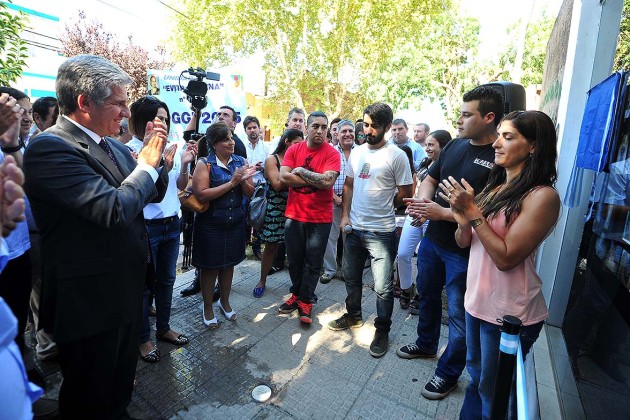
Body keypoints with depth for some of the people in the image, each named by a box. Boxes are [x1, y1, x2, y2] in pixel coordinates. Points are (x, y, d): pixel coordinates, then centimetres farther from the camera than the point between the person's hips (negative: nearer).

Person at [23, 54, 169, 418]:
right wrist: (147, 164, -17)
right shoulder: (49, 147, -21)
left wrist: (155, 155, -5)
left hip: (127, 289, 8)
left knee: (120, 385, 29)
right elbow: (114, 209, -33)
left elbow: (155, 193, 12)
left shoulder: (113, 146, 4)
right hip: (90, 303, -7)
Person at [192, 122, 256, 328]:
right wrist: (232, 182, -23)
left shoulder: (241, 161, 3)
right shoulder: (204, 164, -10)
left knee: (229, 264, 17)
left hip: (235, 223, 4)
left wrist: (243, 181, -19)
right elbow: (201, 195, -21)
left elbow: (250, 193, 2)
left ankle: (225, 302, 39)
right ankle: (208, 308, 31)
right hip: (210, 224, -4)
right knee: (209, 267, 9)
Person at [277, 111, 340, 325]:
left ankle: (305, 301, 25)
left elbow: (327, 181, -22)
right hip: (294, 215, 3)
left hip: (320, 218, -3)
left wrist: (301, 171, -14)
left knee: (313, 263, 8)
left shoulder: (332, 153, -8)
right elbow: (284, 176, -12)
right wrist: (315, 180, -15)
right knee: (294, 260, 16)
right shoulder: (293, 150, 1)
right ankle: (296, 294, 37)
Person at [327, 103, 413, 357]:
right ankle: (353, 316, 43)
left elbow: (406, 193, -6)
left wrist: (381, 208, 4)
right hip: (353, 229, 6)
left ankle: (382, 331, 27)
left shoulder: (397, 156, -10)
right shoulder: (356, 152, 7)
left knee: (382, 287, 5)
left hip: (381, 232, -6)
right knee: (351, 277, 21)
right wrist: (345, 215, 3)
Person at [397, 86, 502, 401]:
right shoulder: (455, 145, 4)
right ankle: (426, 344, 49)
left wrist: (442, 213, -25)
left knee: (459, 315, 9)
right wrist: (424, 202, -7)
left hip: (464, 252, -7)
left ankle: (448, 374, 31)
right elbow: (431, 179, 13)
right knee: (426, 295, 23)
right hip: (432, 240, 7)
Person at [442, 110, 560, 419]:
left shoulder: (542, 196, -17)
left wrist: (473, 212, -22)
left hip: (509, 313, -7)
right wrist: (463, 220, -16)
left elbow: (506, 258, -22)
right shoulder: (494, 186, 6)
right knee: (475, 375, 25)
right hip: (477, 300, 7)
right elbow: (463, 242, 5)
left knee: (494, 393, 14)